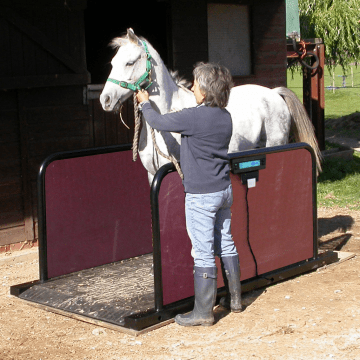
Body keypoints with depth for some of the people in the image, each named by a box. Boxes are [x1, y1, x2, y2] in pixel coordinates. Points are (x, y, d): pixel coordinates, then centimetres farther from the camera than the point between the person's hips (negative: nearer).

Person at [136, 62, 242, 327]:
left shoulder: (194, 117, -19)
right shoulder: (225, 117, 4)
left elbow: (159, 122, -8)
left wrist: (145, 103, 12)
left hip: (201, 195, -8)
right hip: (224, 190, 8)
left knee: (203, 252, -2)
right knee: (226, 245, 18)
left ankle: (203, 312, 6)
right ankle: (234, 299, 30)